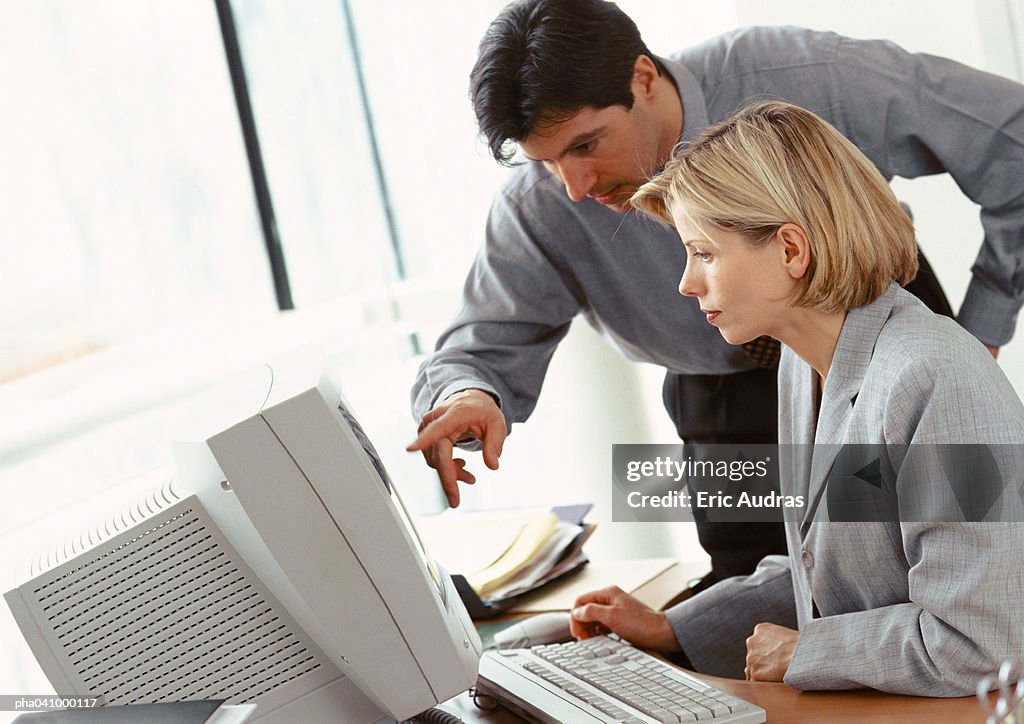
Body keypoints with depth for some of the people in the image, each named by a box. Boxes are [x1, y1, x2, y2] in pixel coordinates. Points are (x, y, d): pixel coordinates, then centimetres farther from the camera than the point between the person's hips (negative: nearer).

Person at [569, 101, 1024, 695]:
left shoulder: (933, 383, -24)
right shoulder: (805, 365, 7)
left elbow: (973, 645, -25)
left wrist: (800, 652, -12)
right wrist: (673, 629, 11)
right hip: (850, 706, 8)